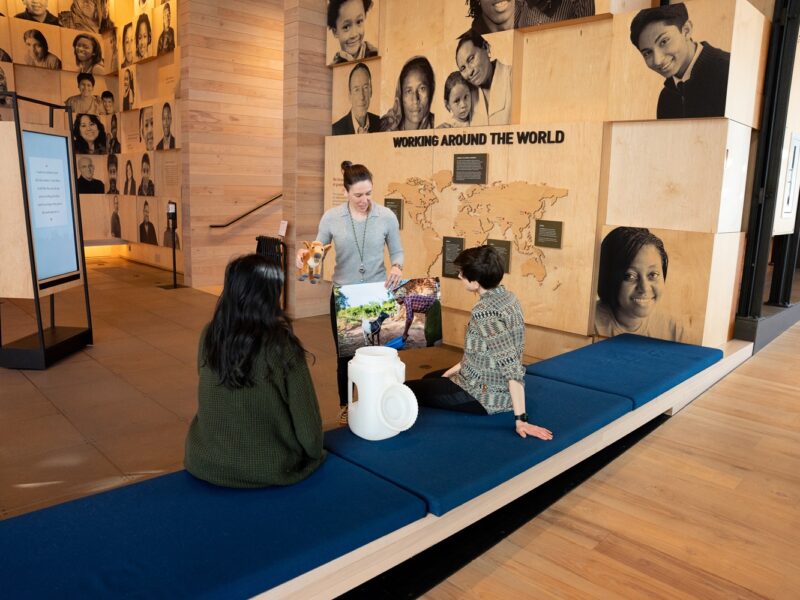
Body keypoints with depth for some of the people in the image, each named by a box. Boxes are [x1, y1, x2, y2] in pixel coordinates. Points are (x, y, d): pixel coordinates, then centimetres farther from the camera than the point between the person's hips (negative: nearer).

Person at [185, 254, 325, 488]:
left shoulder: (209, 336, -11)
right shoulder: (282, 346, -23)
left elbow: (211, 402, 5)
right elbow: (305, 414, -15)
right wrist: (314, 452, 6)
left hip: (206, 462, 4)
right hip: (270, 467, -3)